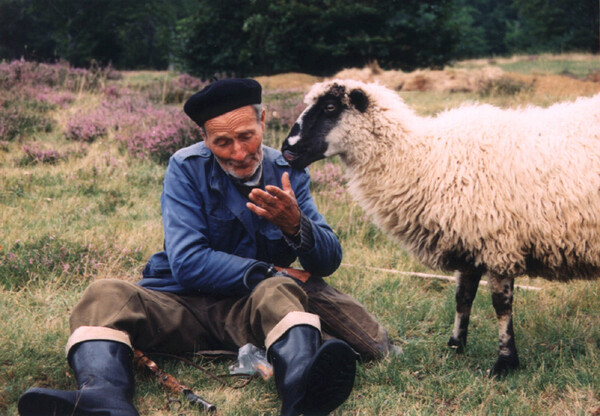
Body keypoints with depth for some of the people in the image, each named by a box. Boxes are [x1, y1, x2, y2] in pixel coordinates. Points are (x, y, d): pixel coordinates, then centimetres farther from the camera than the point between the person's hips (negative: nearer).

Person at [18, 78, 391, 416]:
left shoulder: (288, 172, 5)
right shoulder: (188, 169, -3)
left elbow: (330, 260, 0)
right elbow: (187, 263, -14)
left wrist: (295, 224, -23)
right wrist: (275, 274, -14)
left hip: (256, 306, 1)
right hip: (182, 304, 0)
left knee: (279, 293, -34)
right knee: (105, 296, -28)